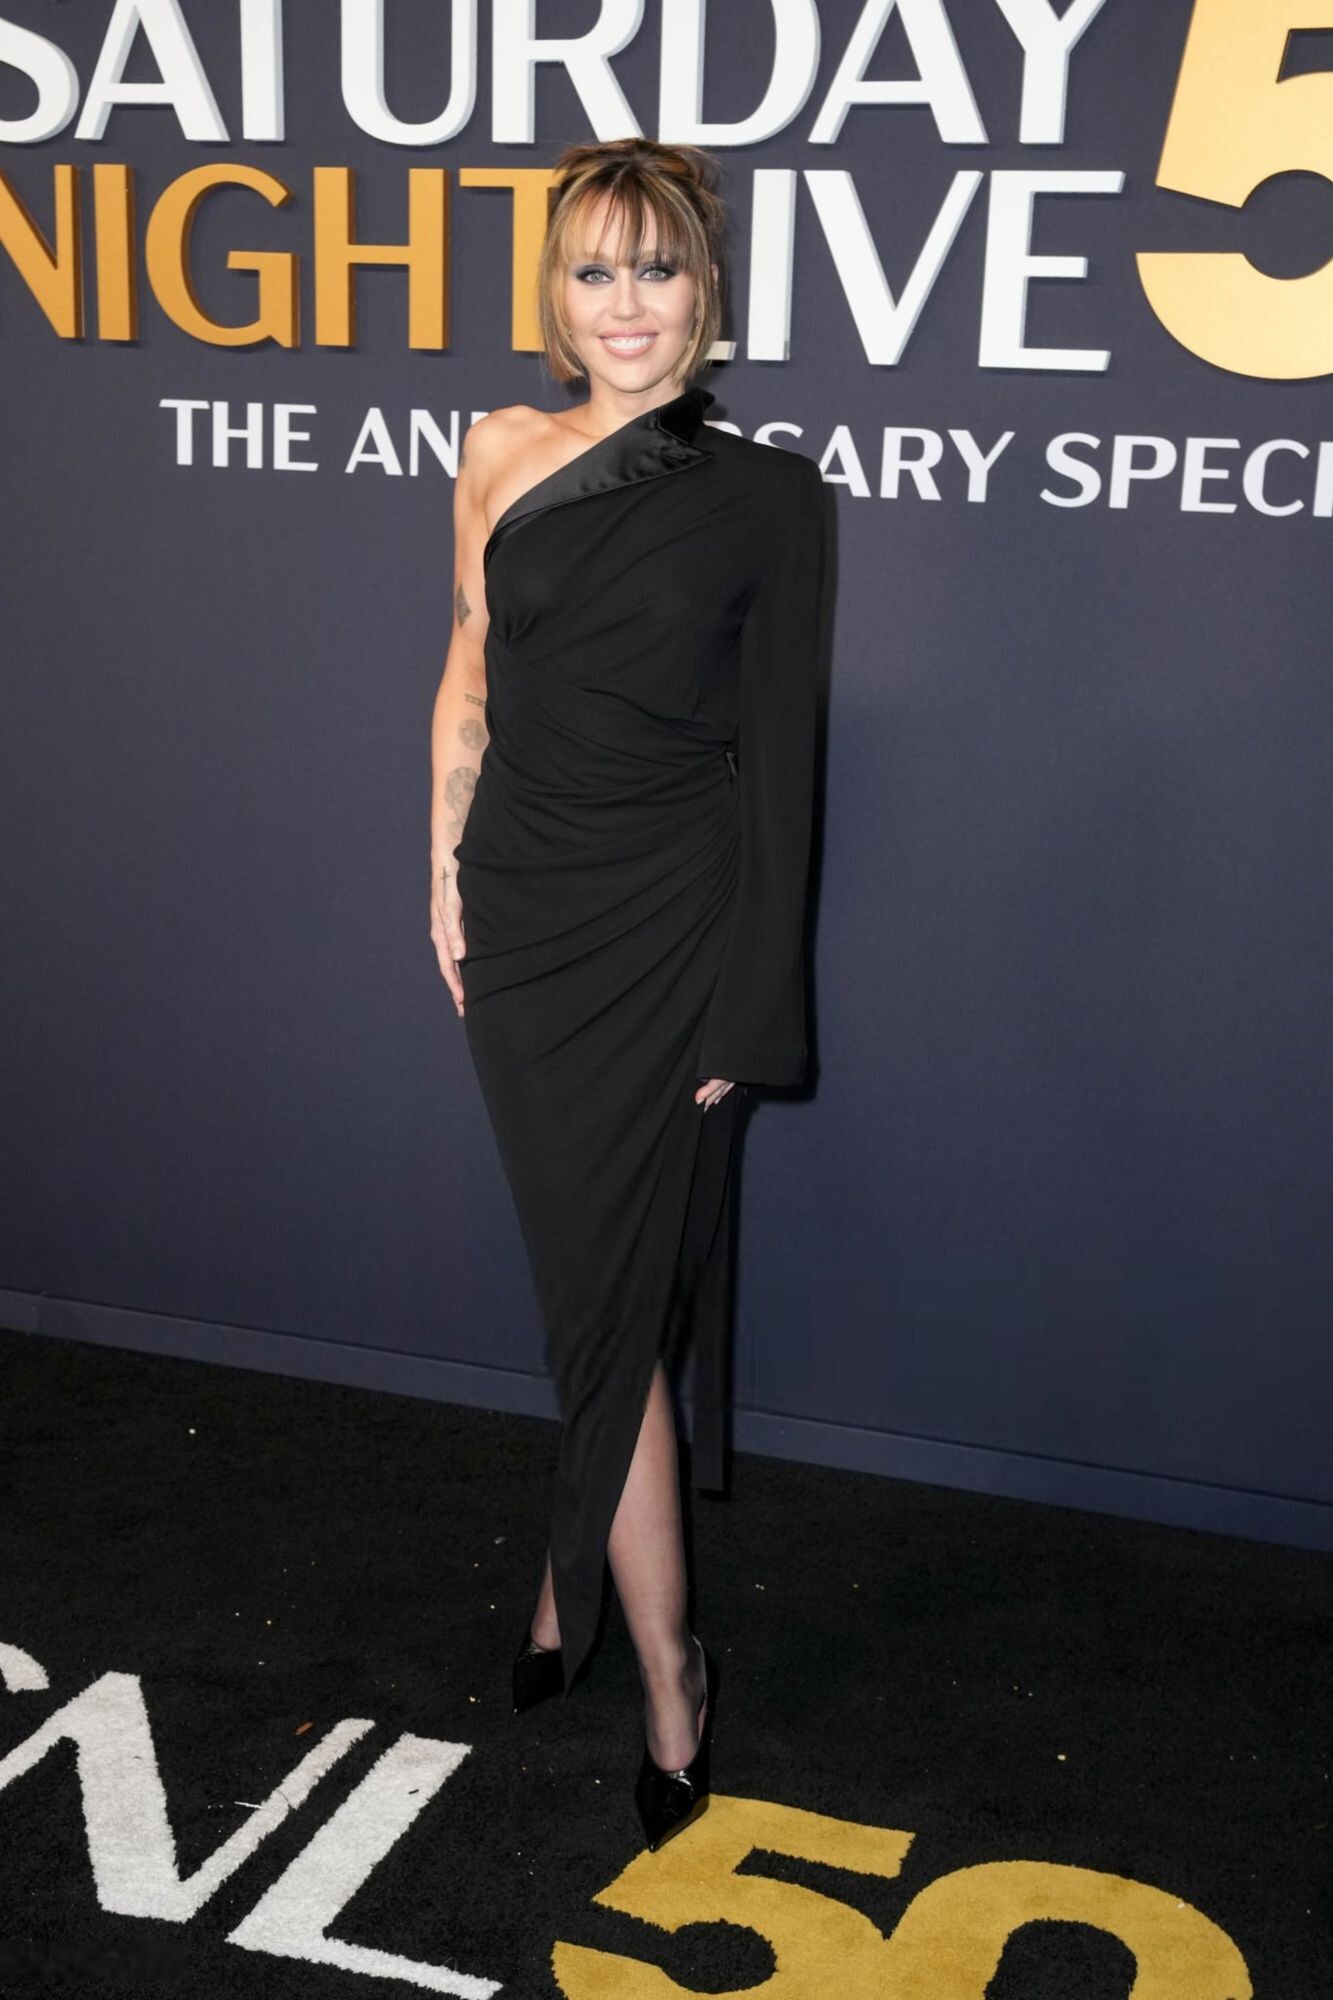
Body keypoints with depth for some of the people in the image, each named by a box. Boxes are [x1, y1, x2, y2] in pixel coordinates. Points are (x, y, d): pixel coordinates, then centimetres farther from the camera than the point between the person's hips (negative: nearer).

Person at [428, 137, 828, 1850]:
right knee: (596, 1275, 12)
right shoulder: (502, 456, 5)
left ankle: (579, 1580, 20)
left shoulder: (765, 492, -5)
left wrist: (752, 1004, -7)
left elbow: (776, 755, -5)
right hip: (524, 919, 3)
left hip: (669, 935, -3)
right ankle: (665, 1674, 28)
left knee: (608, 1295, 0)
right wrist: (447, 869, 8)